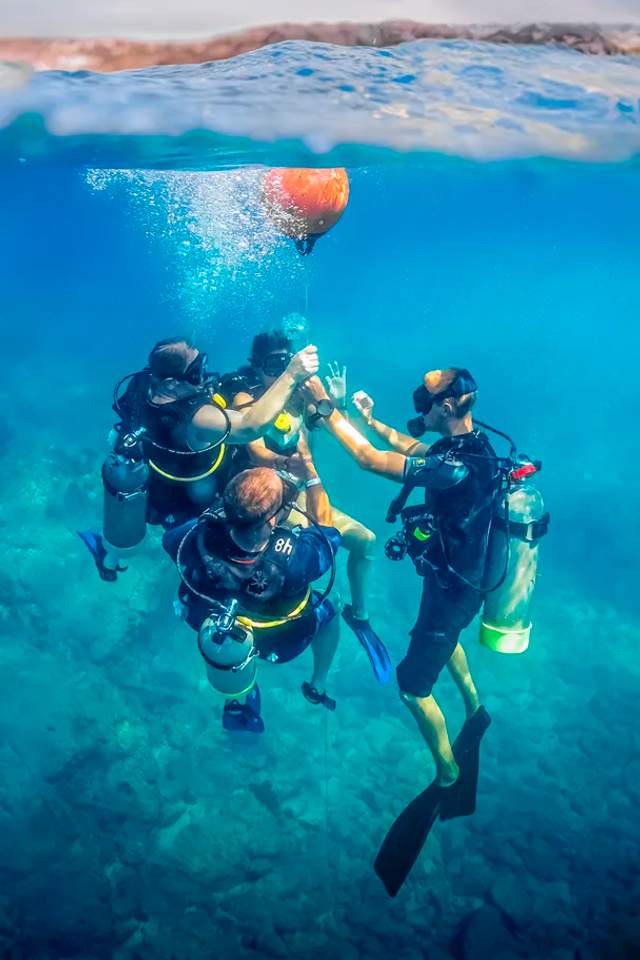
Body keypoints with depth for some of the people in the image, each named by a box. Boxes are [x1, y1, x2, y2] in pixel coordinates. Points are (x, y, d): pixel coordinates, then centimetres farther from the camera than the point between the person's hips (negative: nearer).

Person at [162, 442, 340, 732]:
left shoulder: (198, 541, -40)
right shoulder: (294, 559, -46)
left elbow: (168, 537, -12)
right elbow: (326, 530, -21)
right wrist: (308, 464, -22)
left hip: (212, 629, 2)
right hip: (278, 642, -2)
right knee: (327, 611, 27)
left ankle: (238, 702, 51)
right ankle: (318, 686, 51)